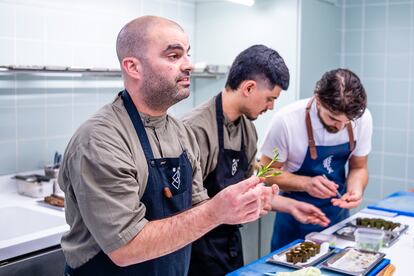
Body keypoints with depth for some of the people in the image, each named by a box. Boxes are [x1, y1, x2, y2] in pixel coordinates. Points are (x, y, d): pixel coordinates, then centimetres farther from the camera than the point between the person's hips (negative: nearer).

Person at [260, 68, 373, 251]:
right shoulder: (287, 120, -25)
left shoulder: (363, 118, -14)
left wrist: (356, 190, -20)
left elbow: (358, 167, 1)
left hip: (338, 211, 4)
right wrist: (306, 183, -29)